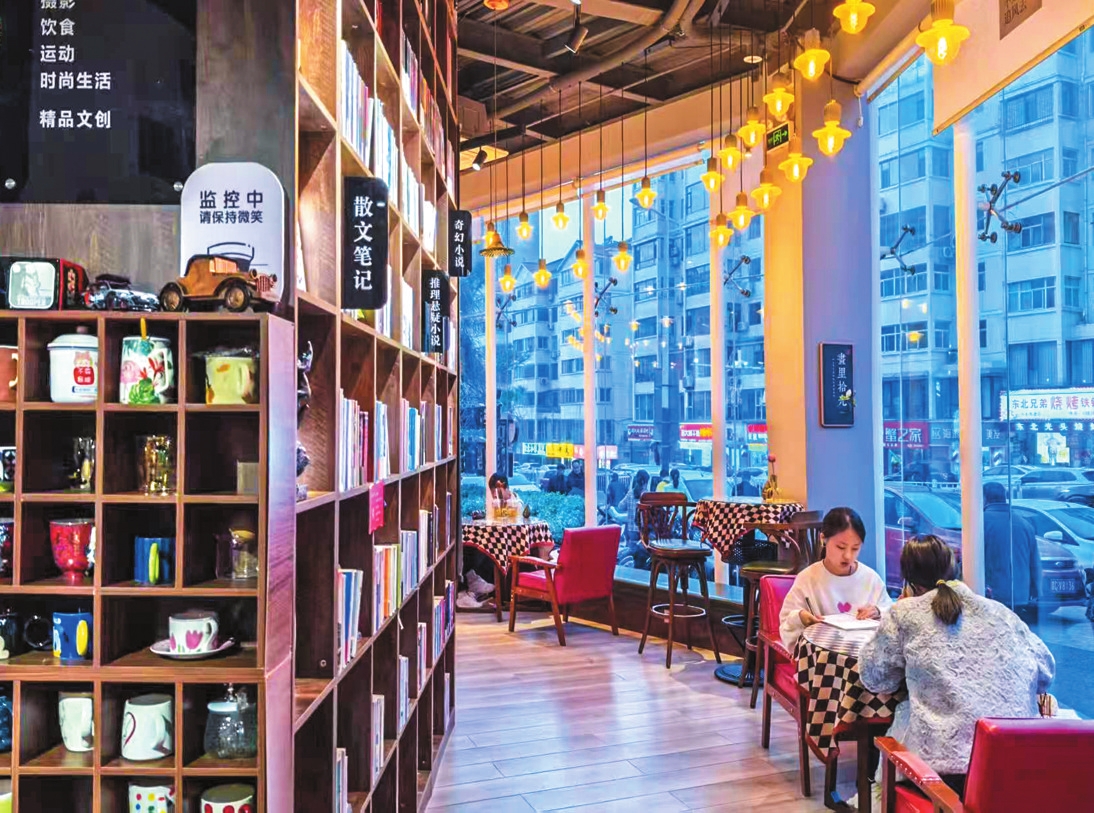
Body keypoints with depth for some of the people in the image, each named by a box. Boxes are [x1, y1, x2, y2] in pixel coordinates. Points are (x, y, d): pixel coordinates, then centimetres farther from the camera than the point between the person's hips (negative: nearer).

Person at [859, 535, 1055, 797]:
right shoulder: (999, 610, 12)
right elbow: (1046, 671, 20)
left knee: (902, 712, 23)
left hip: (947, 762, -4)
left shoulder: (904, 613, 2)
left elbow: (873, 678, 11)